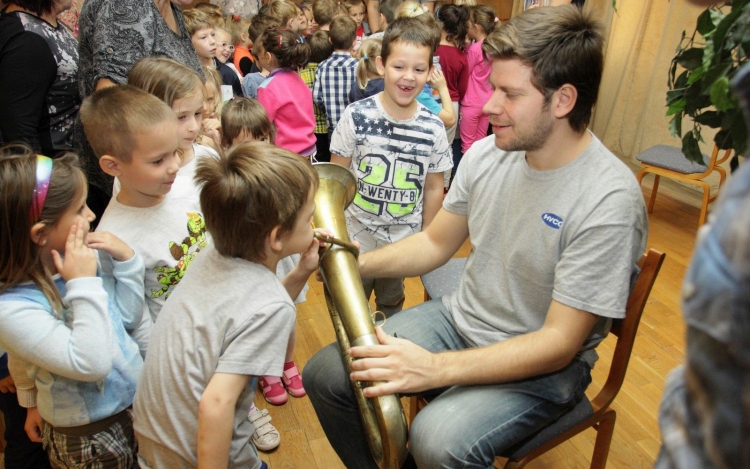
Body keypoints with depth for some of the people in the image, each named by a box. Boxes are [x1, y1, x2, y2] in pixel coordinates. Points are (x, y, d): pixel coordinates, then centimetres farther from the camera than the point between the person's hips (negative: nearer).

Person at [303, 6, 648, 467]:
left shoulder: (609, 201, -24)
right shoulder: (487, 154, -5)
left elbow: (560, 343, -22)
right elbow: (435, 243, 7)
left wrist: (434, 368, -31)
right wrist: (355, 263, -9)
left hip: (543, 361, -5)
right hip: (460, 319, 6)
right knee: (325, 374, -5)